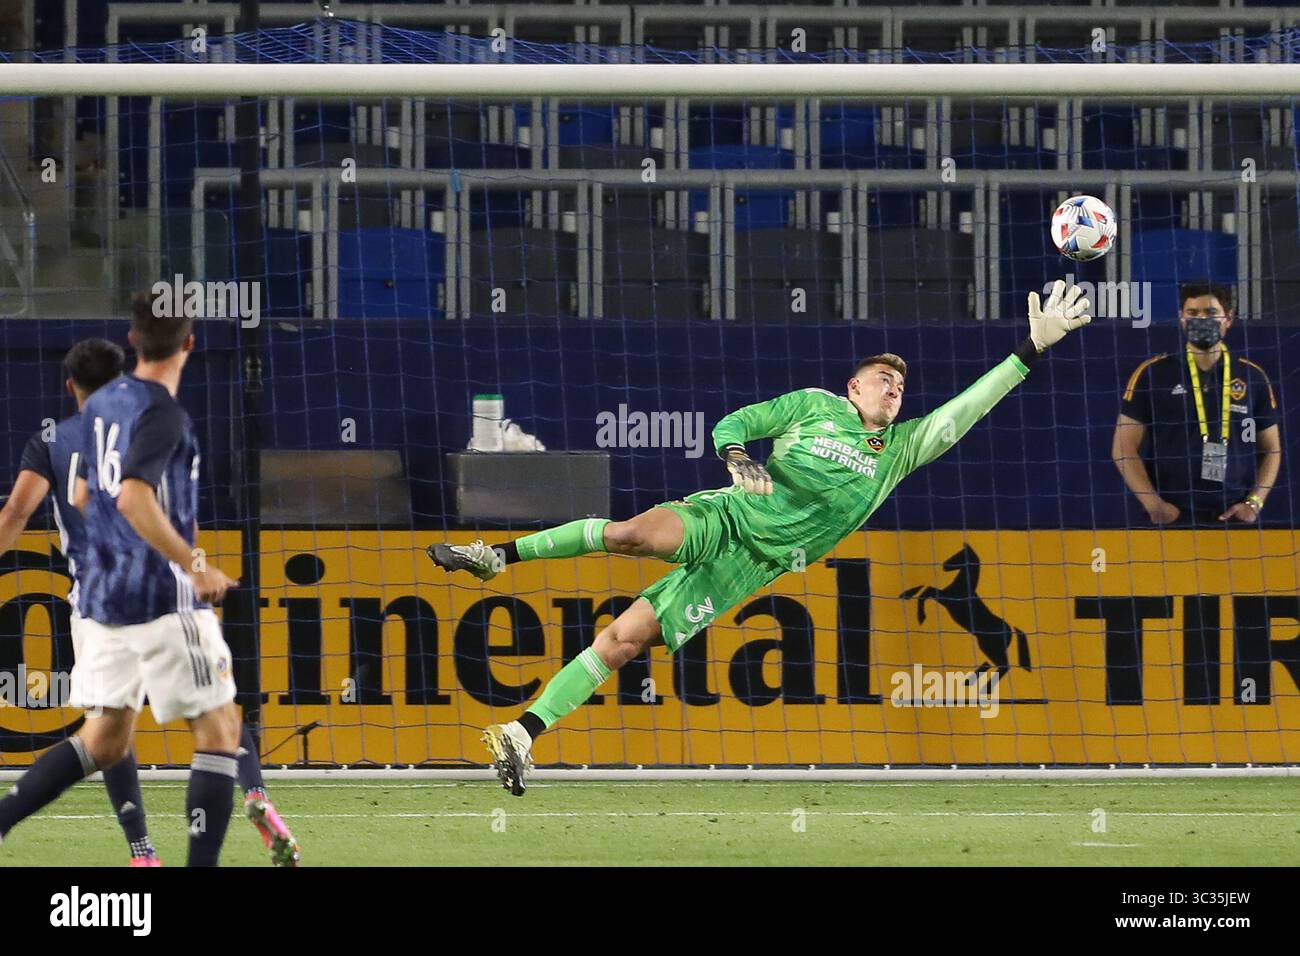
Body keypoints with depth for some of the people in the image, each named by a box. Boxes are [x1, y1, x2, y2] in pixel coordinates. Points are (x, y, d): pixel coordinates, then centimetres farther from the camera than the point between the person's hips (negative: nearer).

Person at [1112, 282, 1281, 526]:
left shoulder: (1252, 377, 10)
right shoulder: (1152, 374, 4)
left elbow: (1271, 449, 17)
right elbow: (1124, 448, 3)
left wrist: (1254, 503, 2)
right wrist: (1154, 504, -9)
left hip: (1234, 517, 2)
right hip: (1171, 519, -2)